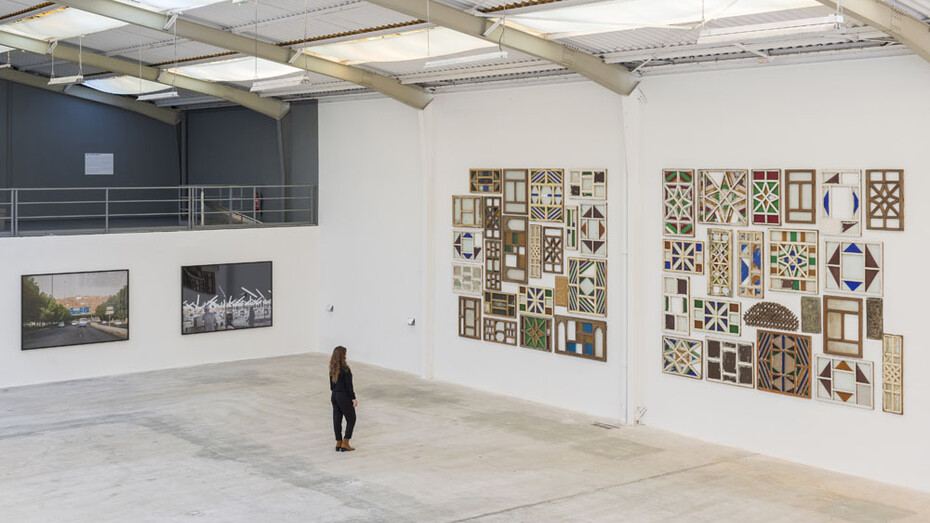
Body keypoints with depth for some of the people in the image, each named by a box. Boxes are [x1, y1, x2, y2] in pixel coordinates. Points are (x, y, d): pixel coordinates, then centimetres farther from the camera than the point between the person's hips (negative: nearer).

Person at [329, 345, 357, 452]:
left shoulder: (333, 369, 1)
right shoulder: (345, 369, -20)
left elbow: (331, 384, 9)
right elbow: (349, 385, -17)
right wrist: (353, 398, -10)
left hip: (334, 396, 7)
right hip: (344, 397, -7)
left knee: (337, 419, 13)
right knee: (351, 420, 7)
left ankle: (338, 443, 19)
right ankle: (345, 444, 5)